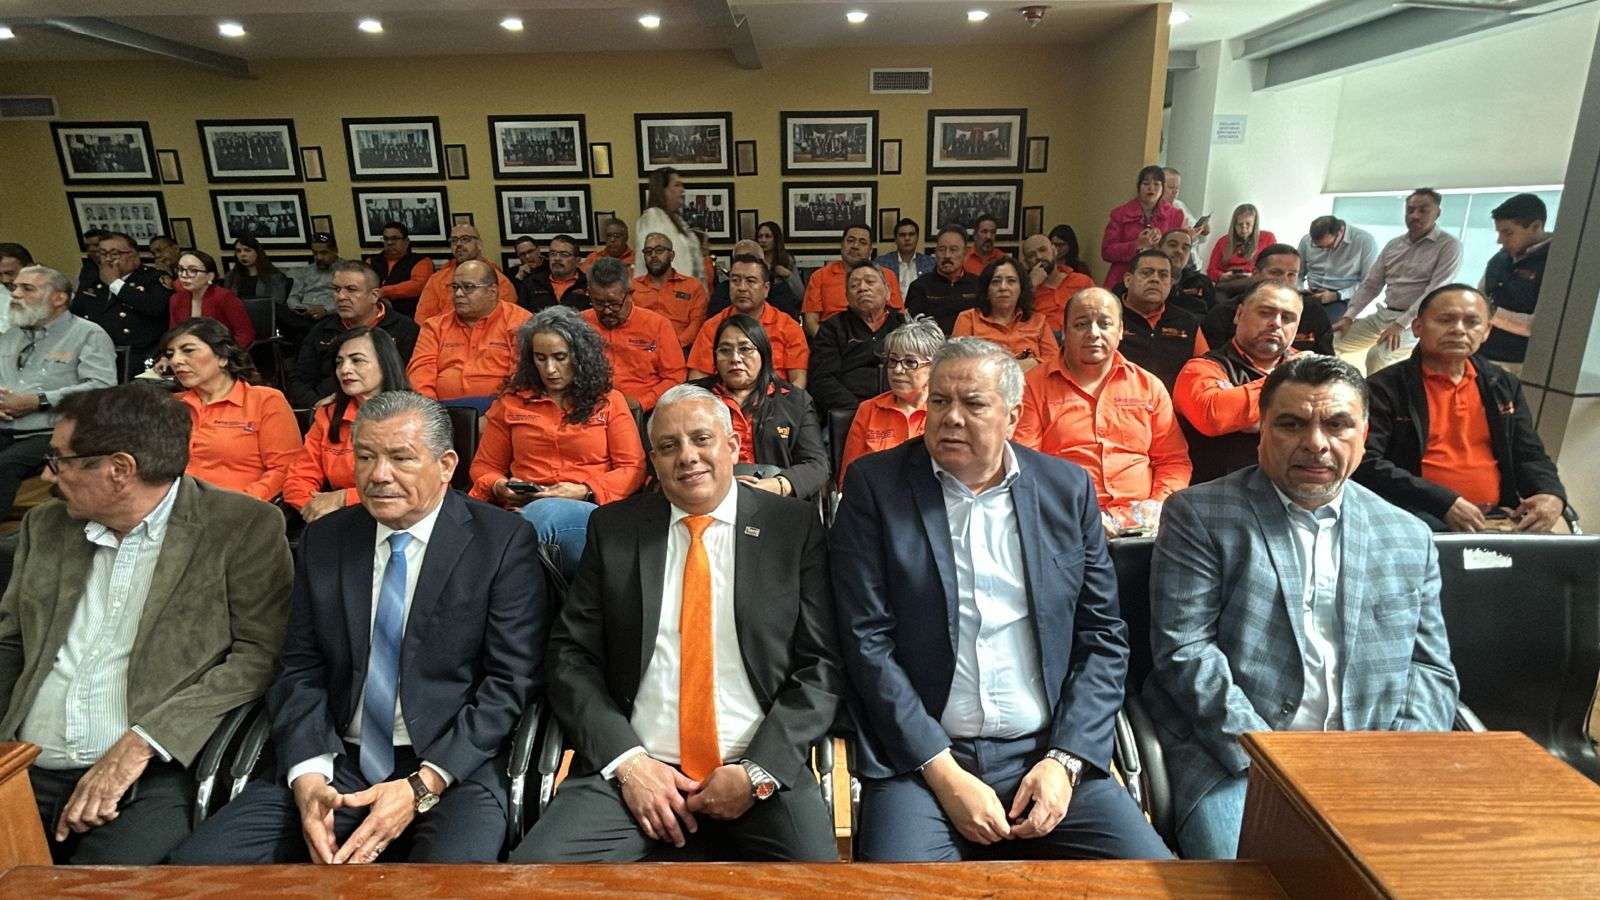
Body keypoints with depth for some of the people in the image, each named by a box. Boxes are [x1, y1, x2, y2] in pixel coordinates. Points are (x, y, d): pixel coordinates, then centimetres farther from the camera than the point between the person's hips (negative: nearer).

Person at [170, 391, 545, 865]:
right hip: (338, 766, 4)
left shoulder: (503, 541, -5)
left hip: (453, 770, -4)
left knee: (454, 859, -31)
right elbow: (301, 671, 8)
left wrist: (423, 785, -15)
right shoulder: (323, 540, 9)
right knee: (197, 858, -15)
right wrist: (307, 775, -9)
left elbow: (512, 680, -8)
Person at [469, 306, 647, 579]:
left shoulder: (609, 401, 14)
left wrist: (585, 491, -10)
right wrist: (500, 487, -1)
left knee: (544, 513, -36)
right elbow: (484, 468, 23)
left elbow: (633, 469, 7)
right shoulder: (511, 402, 19)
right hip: (526, 509, 2)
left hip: (594, 507, -1)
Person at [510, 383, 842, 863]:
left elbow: (822, 666, 0)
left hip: (763, 773, -1)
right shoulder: (613, 528, 6)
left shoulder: (795, 527, 1)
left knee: (814, 853, -26)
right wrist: (627, 761, -8)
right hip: (631, 769, 2)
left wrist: (759, 772, -9)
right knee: (534, 862, -20)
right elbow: (571, 657, 5)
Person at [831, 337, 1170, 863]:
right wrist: (944, 773, -11)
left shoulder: (1069, 488, 6)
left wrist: (1066, 760, -4)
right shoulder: (875, 484, -2)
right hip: (919, 758, -2)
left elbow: (1103, 636, 8)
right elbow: (866, 640, -7)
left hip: (1049, 756, 3)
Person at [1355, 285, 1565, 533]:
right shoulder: (1385, 388, -4)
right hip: (1421, 519, -5)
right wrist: (1444, 502, -20)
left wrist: (1551, 495, -2)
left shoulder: (1504, 386, 17)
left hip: (1498, 518, 6)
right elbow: (1366, 464, -13)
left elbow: (1529, 455, 21)